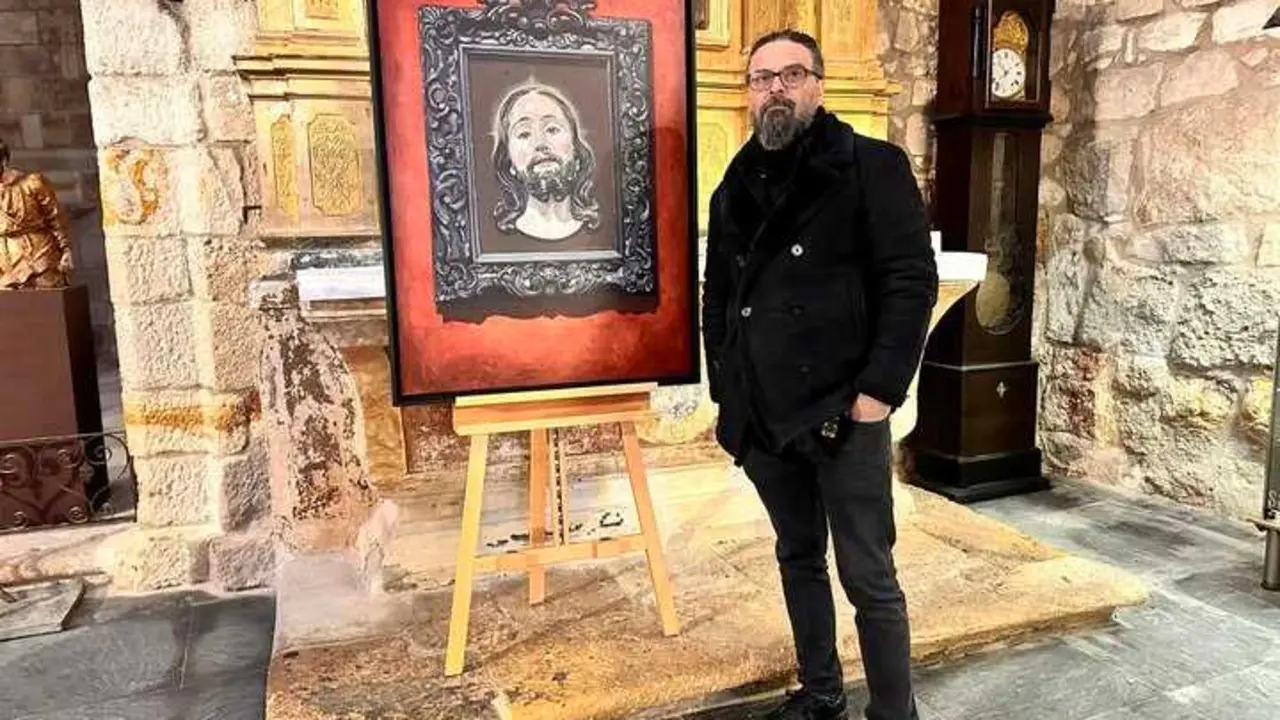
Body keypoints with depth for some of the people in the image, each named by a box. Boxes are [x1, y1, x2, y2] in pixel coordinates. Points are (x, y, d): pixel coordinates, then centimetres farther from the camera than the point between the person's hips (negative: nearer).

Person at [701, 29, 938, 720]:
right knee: (798, 558, 17)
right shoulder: (735, 186, 13)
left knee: (869, 579, 1)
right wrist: (725, 391, 11)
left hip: (843, 412, -5)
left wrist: (880, 389, -16)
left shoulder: (871, 166, -3)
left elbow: (911, 281, -9)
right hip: (762, 416, 6)